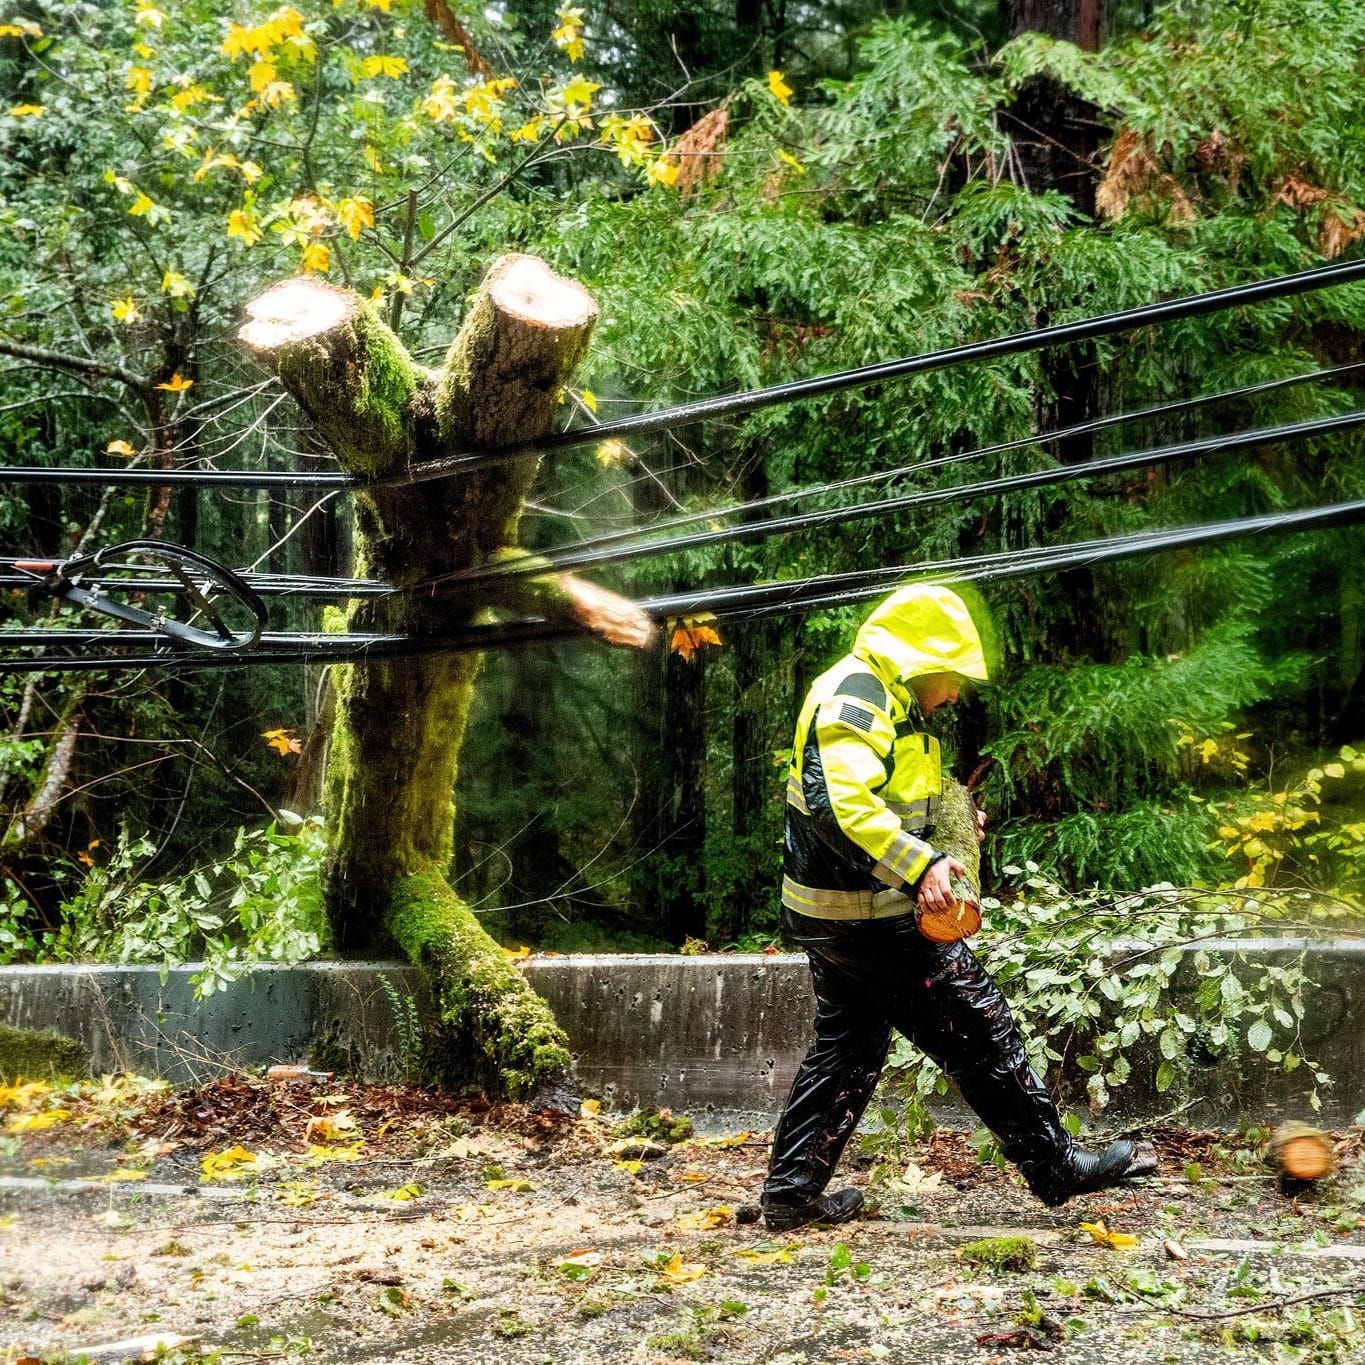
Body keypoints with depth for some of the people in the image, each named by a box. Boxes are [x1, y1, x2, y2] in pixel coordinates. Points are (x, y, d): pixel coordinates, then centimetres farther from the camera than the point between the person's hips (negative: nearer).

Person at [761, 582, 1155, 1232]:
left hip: (832, 919, 11)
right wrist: (919, 864, -39)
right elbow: (841, 804, -33)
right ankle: (1056, 1167, 8)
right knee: (980, 1028, -1)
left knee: (845, 1046, 16)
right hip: (872, 918, -11)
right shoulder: (854, 698, -18)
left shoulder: (881, 699, 17)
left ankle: (791, 1192, 18)